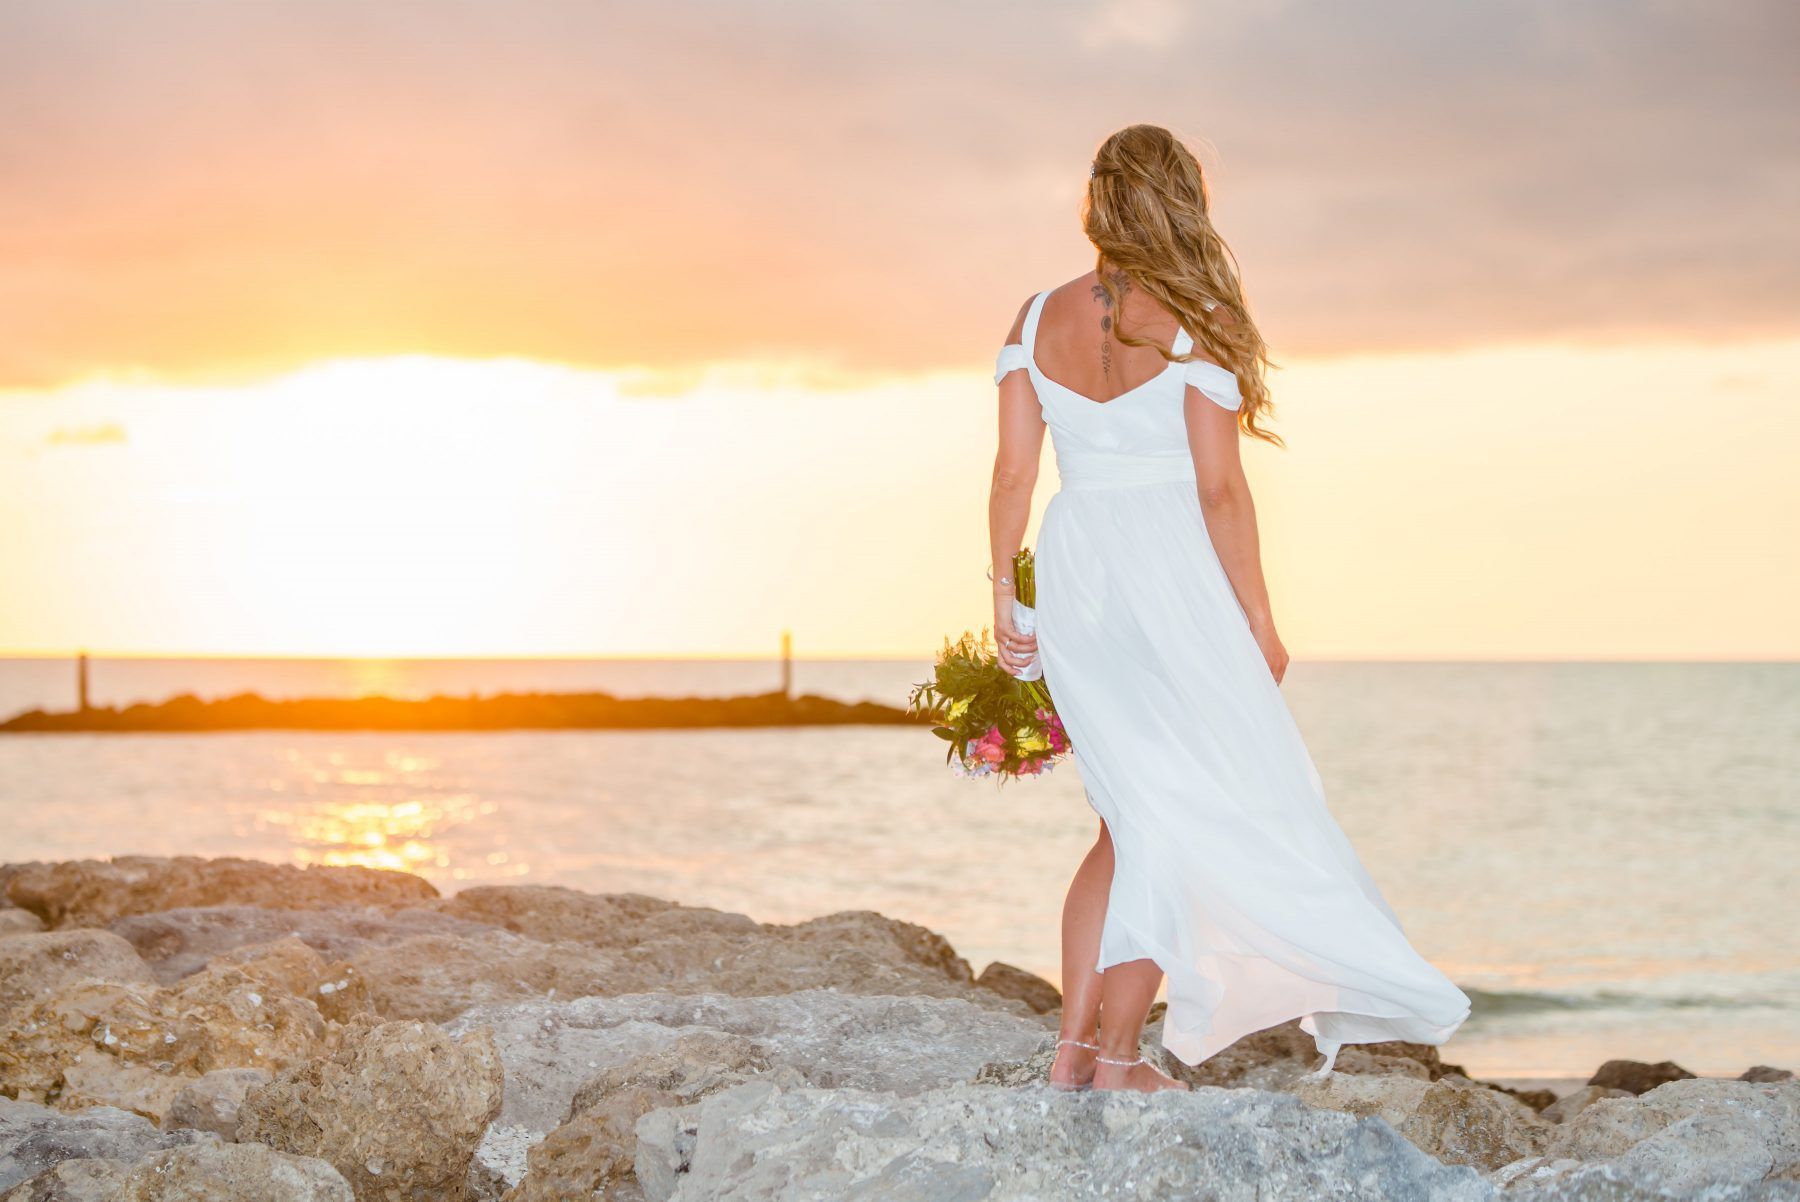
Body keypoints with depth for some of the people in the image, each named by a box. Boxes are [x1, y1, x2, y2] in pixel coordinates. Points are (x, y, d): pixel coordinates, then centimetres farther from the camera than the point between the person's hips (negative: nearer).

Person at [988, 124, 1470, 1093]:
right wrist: (1258, 620, -4)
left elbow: (1013, 473, 3)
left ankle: (1076, 1045, 12)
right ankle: (1119, 1050, 2)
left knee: (1137, 818, 16)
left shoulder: (1036, 321, 6)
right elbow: (1219, 489, -10)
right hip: (1172, 573, -5)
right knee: (1198, 816, 6)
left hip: (1073, 565, 6)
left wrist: (1004, 592, 10)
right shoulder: (1192, 324, -8)